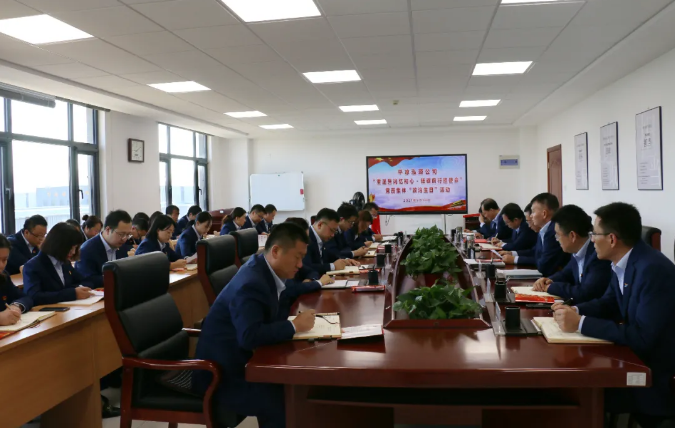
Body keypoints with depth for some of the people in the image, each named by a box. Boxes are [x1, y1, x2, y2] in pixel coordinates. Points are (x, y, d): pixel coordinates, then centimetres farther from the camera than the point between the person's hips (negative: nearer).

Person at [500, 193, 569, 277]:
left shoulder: (554, 231, -24)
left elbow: (543, 265, -22)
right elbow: (536, 251, 19)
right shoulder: (546, 229, 4)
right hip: (545, 274, 8)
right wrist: (512, 253, 9)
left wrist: (515, 259, -12)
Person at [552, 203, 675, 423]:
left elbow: (642, 337, -29)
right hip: (636, 358, 8)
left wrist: (580, 323, -25)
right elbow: (608, 304, 14)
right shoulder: (622, 263, 0)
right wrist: (574, 311, -6)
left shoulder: (653, 269, -27)